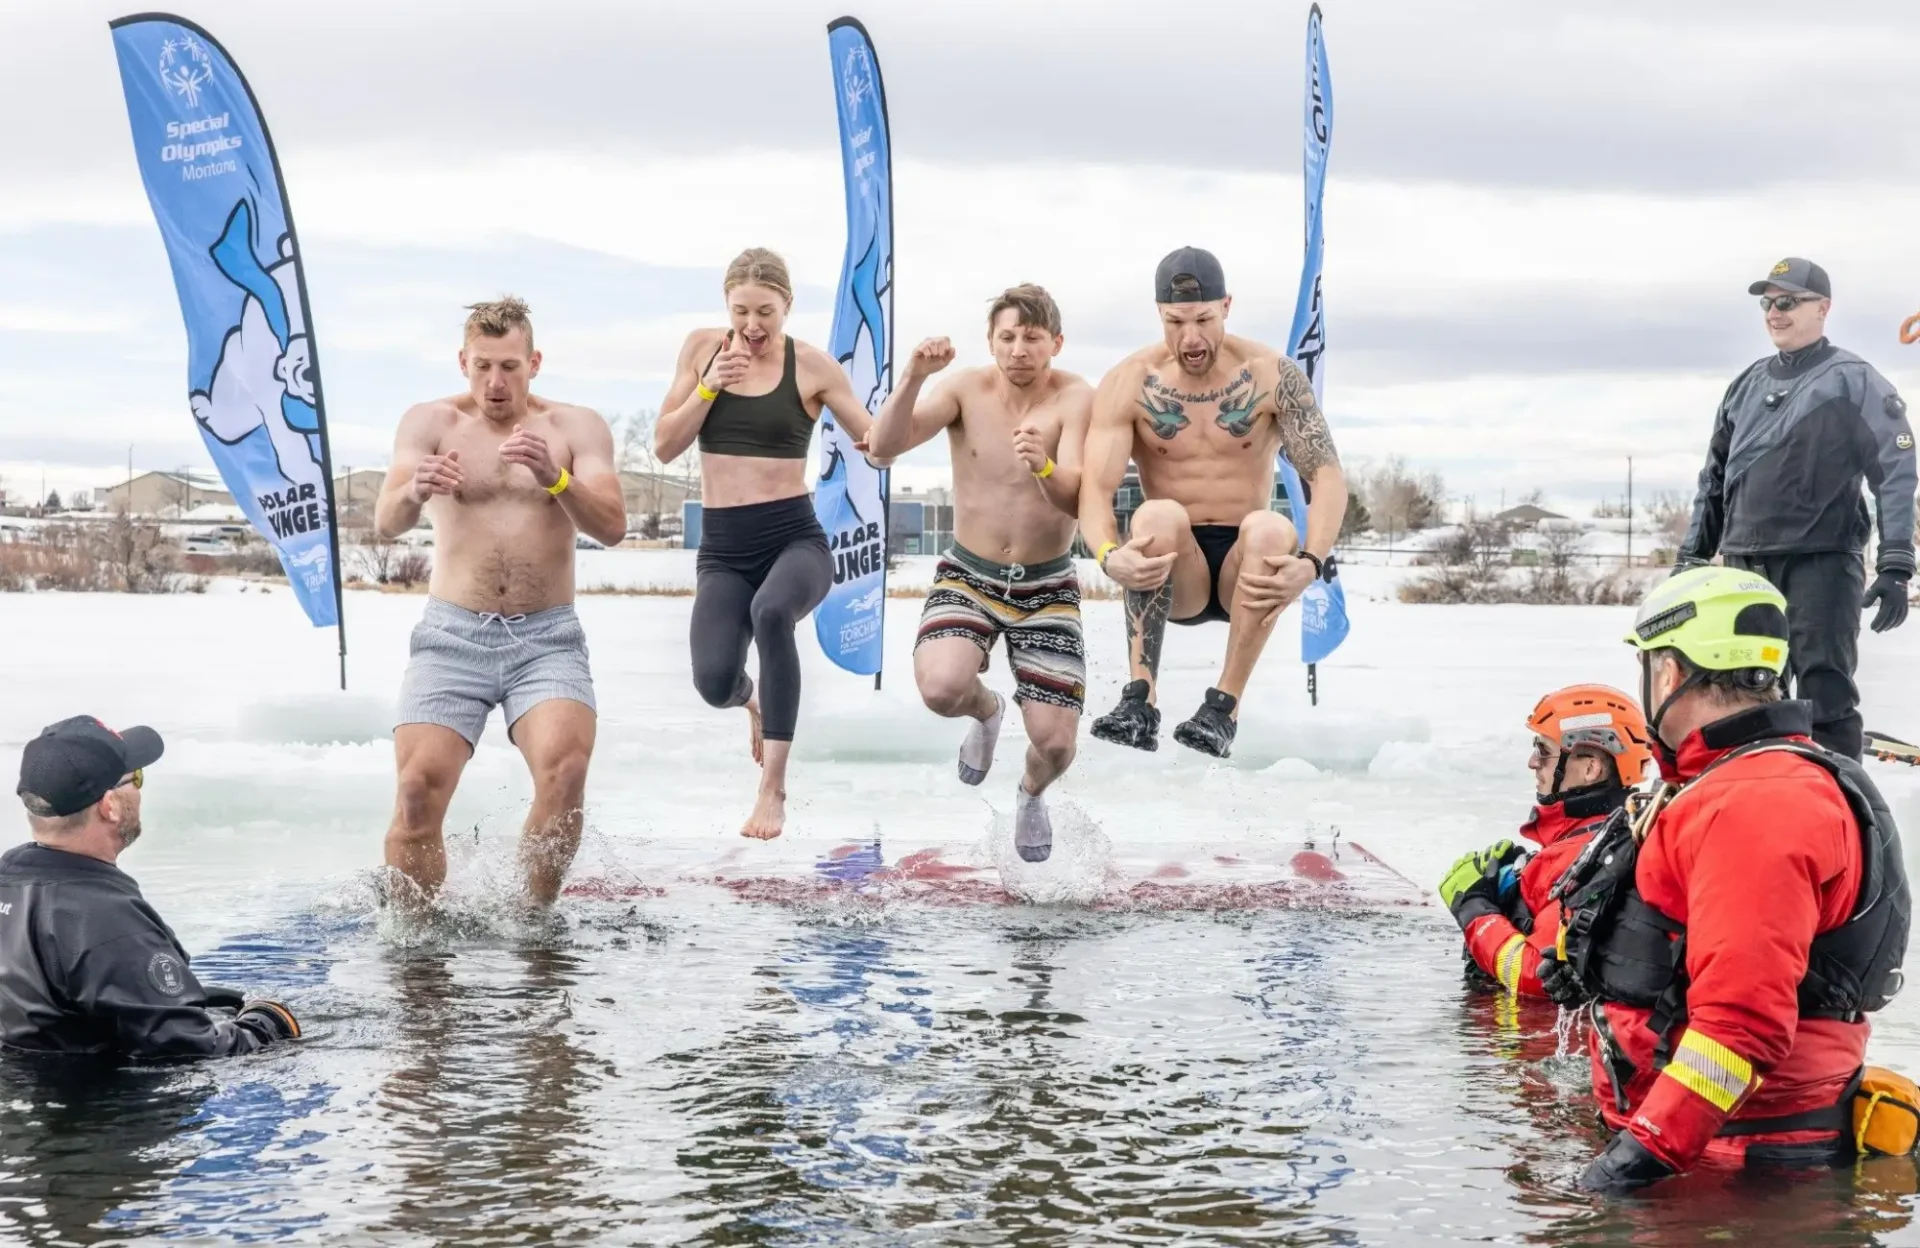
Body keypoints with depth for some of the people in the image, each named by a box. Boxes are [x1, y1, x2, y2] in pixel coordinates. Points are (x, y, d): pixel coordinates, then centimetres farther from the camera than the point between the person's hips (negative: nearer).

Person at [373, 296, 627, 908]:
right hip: (451, 634, 0)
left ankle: (535, 917, -7)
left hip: (547, 638, 0)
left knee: (565, 771, -24)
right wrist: (414, 492, -32)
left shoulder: (577, 427, 7)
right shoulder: (430, 422, 6)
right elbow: (385, 523, -8)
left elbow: (612, 528, -6)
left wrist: (555, 479, -25)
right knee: (418, 788, -16)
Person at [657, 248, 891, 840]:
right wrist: (709, 386, -9)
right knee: (713, 684, -20)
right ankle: (753, 698, 24)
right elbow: (665, 446, 5)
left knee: (771, 611, -38)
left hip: (794, 538, -2)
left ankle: (773, 788, -27)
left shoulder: (812, 366, -2)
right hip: (722, 548, 2)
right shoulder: (702, 348, 6)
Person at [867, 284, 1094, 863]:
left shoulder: (1075, 398, -15)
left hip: (1047, 587, 0)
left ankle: (1031, 793, 34)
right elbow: (885, 445, -21)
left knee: (1055, 744, -6)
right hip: (968, 576, 1)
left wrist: (1045, 467, -47)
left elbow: (1077, 502, -26)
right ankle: (986, 710, 11)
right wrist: (914, 376, -37)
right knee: (940, 688, -29)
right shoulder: (968, 388, -10)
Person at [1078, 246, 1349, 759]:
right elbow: (1096, 488, -15)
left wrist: (1311, 563, -31)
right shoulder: (1128, 383, -6)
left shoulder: (1272, 375, -6)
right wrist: (1109, 556, -37)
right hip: (1172, 570, 0)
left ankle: (1226, 704, -28)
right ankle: (1140, 698, -37)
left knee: (1270, 527, -33)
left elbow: (1327, 476, -12)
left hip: (1245, 567, 0)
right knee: (1158, 515, -33)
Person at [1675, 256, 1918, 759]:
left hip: (1822, 561, -6)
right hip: (1744, 564, 6)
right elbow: (1714, 478, 23)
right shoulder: (1747, 386, 17)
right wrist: (1690, 557, 19)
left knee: (1825, 696, -9)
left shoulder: (1853, 380, -2)